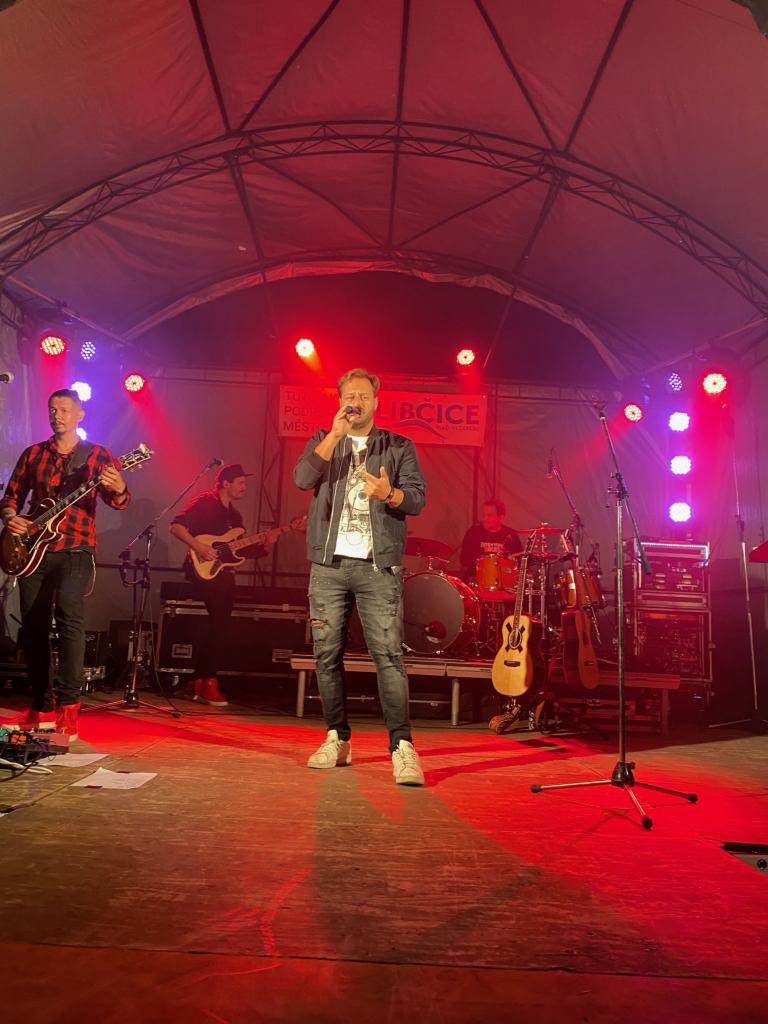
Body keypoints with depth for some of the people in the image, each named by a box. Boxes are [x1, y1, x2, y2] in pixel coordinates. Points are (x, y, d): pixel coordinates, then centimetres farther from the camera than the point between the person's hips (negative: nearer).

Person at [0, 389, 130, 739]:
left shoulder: (97, 455, 4)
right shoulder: (33, 454, 13)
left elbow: (118, 501, -8)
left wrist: (118, 489, -31)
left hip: (75, 550, -4)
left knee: (70, 617, -20)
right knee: (33, 627, 6)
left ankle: (68, 705, -16)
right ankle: (42, 707, 17)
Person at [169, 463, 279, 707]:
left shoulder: (235, 515, 20)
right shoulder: (205, 502, -4)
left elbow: (240, 550, 17)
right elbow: (176, 526, -13)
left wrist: (264, 546, 2)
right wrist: (199, 547, -22)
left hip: (225, 575, 9)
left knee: (217, 628, 10)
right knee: (220, 625, -16)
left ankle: (197, 683, 20)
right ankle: (208, 683, -7)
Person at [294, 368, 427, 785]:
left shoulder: (399, 447, 10)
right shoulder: (322, 442, 15)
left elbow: (418, 498, -1)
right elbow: (302, 479, -5)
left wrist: (389, 493, -22)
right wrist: (335, 435, -11)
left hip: (378, 567, -2)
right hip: (329, 565, 3)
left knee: (388, 654, -10)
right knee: (327, 654, 5)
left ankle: (402, 747, -8)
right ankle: (337, 739, 18)